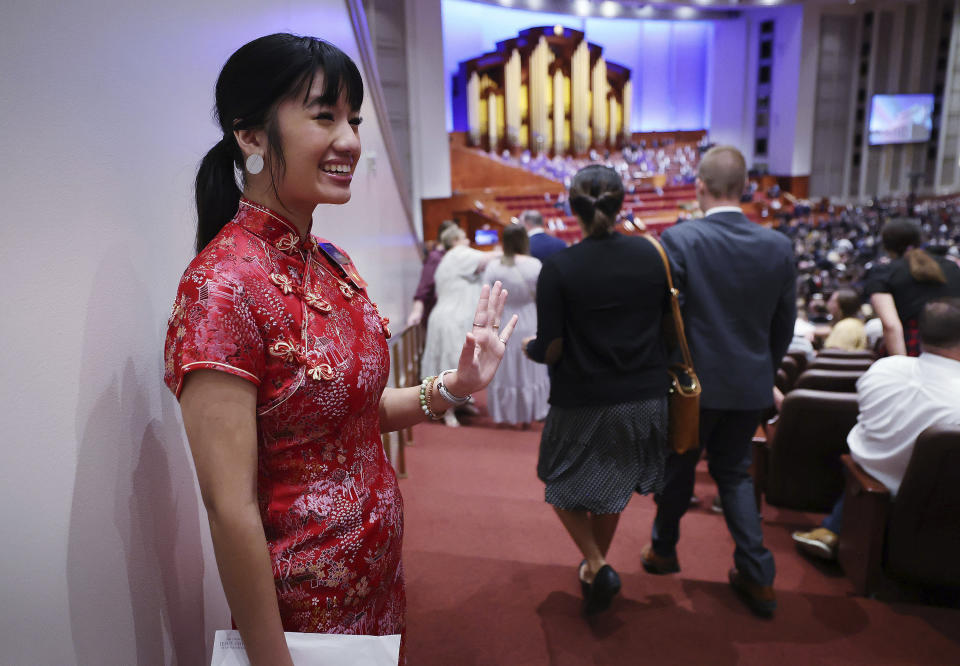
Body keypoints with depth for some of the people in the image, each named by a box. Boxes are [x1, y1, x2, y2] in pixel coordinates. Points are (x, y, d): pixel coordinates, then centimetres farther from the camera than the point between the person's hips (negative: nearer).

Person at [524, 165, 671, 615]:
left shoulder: (558, 268, -18)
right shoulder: (652, 254, -7)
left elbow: (551, 350, -16)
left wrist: (528, 346, 6)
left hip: (583, 404, -4)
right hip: (645, 397, 4)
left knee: (563, 484, 22)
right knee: (611, 487, 25)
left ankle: (597, 566, 9)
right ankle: (595, 567, 41)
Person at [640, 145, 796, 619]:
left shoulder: (679, 239, -16)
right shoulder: (779, 246, -2)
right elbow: (784, 325, 4)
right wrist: (765, 370, 18)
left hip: (693, 382, -3)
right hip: (751, 385, 4)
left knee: (677, 468, 17)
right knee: (734, 472, 20)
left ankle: (663, 550, 38)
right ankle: (757, 576, 21)